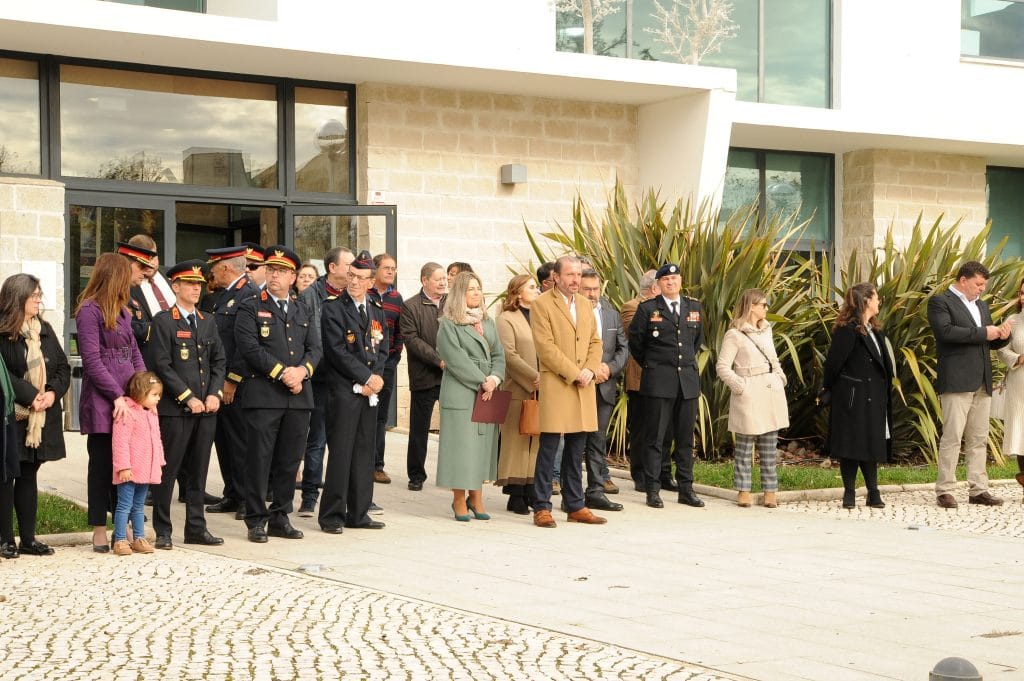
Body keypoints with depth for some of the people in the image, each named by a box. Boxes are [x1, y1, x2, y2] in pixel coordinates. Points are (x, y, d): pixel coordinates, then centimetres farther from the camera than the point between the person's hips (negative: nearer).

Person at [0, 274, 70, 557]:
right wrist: (30, 395, -20)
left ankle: (28, 538, 16)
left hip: (42, 417, 6)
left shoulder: (45, 330, 11)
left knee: (28, 475, 11)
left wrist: (53, 392, -7)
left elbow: (63, 367, 10)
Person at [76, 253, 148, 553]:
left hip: (129, 395, 7)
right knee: (102, 463, 1)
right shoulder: (89, 311, -8)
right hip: (102, 401, -7)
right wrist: (117, 396, -15)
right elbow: (92, 361, -13)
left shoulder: (122, 311, 16)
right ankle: (99, 530, 9)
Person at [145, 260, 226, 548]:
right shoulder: (163, 321, -4)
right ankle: (162, 532, 6)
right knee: (168, 471, -1)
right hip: (174, 408, -6)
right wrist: (188, 398, -14)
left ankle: (196, 528, 17)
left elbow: (219, 362, 15)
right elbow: (162, 365, -11)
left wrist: (215, 394, -1)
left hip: (206, 408, 6)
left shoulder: (208, 322, 16)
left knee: (198, 471, 10)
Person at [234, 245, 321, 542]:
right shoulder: (250, 308, 2)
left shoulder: (303, 311, 18)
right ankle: (256, 521, 4)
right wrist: (282, 372, -15)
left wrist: (302, 370, -9)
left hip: (299, 396, 5)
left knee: (290, 460, 8)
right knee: (259, 459, -3)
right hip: (263, 396, -5)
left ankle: (280, 517, 17)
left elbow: (314, 348, 11)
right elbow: (249, 348, -10)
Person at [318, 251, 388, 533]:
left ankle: (358, 513, 14)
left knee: (364, 452, 8)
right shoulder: (333, 308, -3)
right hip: (343, 390, -6)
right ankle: (331, 515, 0)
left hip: (369, 392, 6)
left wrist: (375, 378, -5)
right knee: (341, 452, -6)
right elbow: (337, 351, -11)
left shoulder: (377, 310, 15)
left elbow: (382, 349, 12)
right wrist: (366, 377, -12)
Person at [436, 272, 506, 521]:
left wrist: (494, 379, -7)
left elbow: (498, 354, 11)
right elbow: (457, 360, -11)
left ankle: (476, 498, 12)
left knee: (483, 444, 5)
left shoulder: (488, 322, 17)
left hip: (488, 394, 6)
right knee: (461, 444, -4)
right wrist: (482, 382, -13)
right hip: (461, 394, -6)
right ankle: (459, 500, 5)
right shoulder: (448, 324, -3)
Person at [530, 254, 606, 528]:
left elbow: (595, 341, 16)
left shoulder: (585, 304, 17)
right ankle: (542, 508, 1)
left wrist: (590, 370, -2)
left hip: (584, 388, 6)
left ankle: (575, 506, 15)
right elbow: (545, 347, -12)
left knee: (576, 451, 9)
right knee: (548, 448, -4)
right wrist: (574, 373, -13)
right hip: (555, 385, -6)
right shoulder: (541, 304, -5)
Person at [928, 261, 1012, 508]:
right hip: (956, 381, -7)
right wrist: (983, 333, -15)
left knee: (979, 439, 8)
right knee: (952, 437, -8)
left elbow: (990, 342, 25)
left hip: (982, 383, 7)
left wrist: (1001, 335, 1)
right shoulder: (940, 301, -2)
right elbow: (946, 331, -19)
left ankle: (978, 490, 12)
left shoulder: (981, 305, 22)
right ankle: (944, 491, -4)